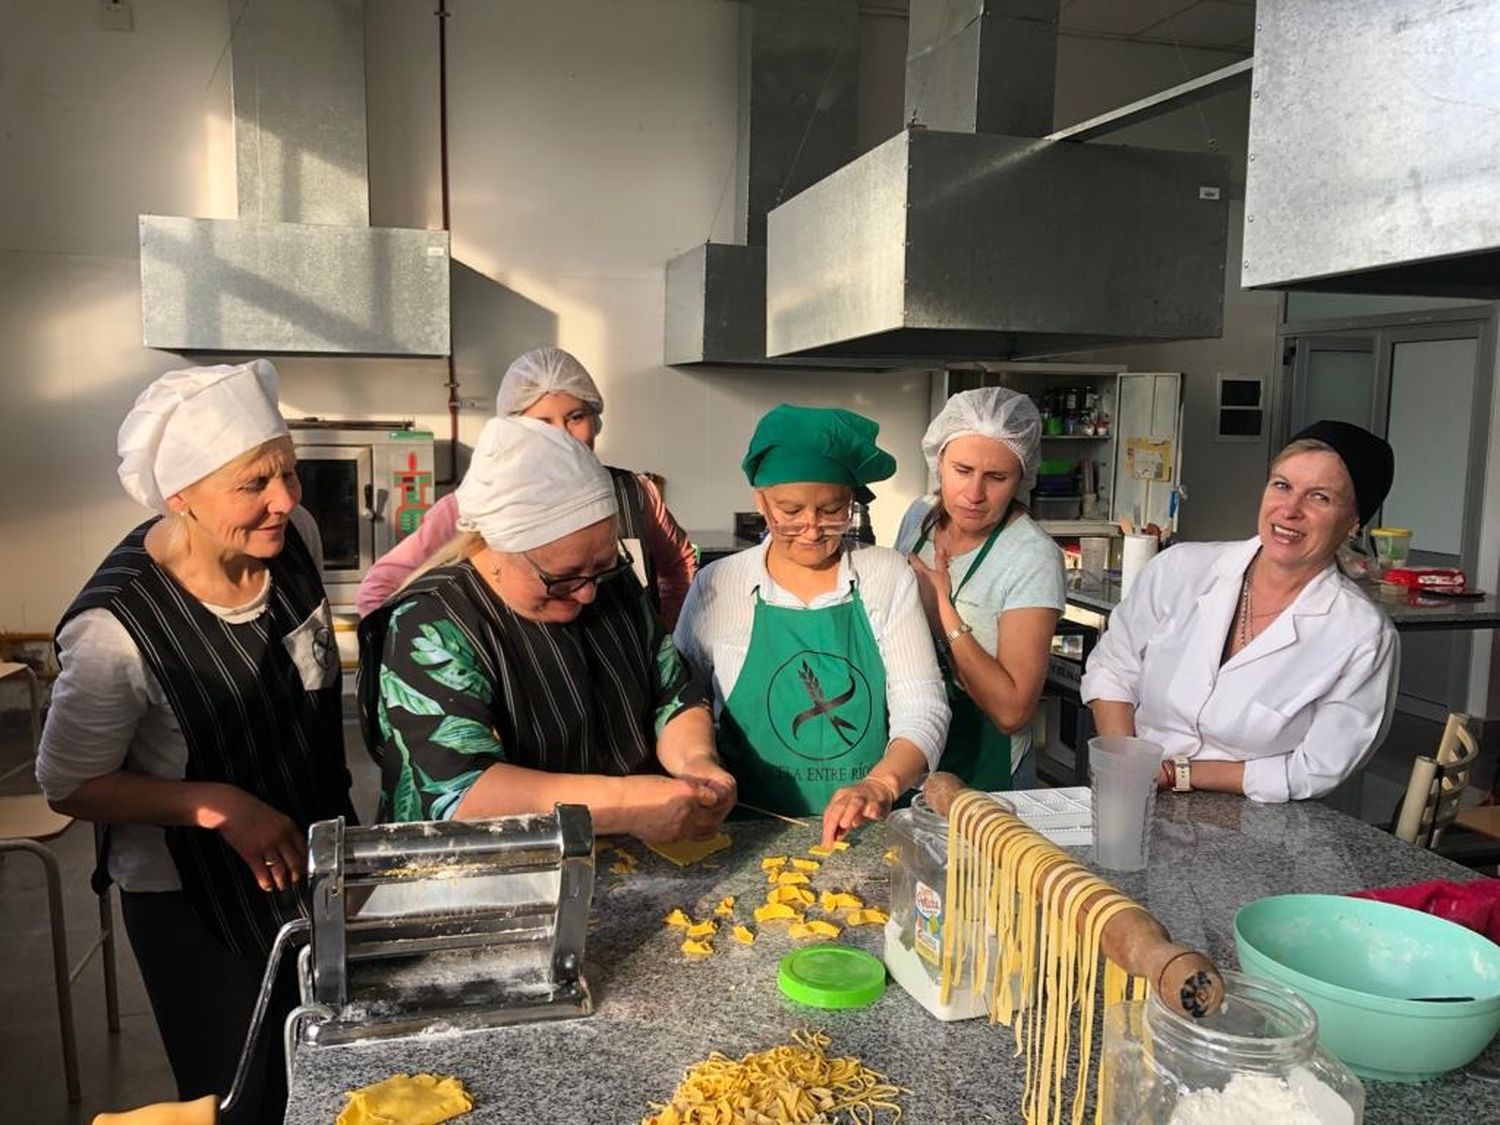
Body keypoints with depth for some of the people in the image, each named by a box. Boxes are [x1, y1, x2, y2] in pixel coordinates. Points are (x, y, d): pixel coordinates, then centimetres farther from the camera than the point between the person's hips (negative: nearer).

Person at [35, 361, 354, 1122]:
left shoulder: (295, 539, -13)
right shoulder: (117, 628, -30)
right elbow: (69, 786, -16)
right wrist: (218, 806, -28)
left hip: (314, 866, 5)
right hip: (194, 905, -5)